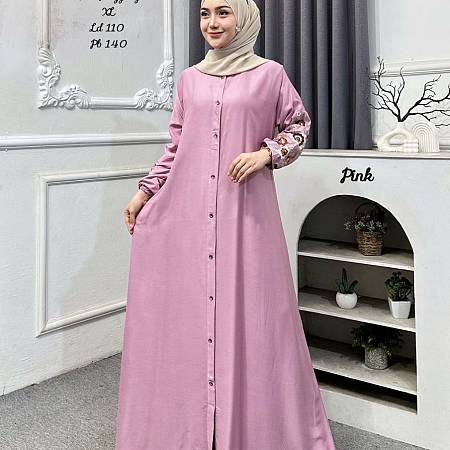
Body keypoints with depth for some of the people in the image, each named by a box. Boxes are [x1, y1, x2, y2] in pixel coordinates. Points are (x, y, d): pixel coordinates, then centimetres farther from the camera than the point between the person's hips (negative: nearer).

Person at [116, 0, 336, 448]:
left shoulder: (270, 73, 4)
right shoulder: (189, 78, 13)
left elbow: (299, 126, 10)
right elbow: (176, 147, 16)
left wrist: (266, 153, -7)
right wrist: (144, 191, 10)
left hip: (245, 212, -3)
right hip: (186, 212, 3)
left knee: (247, 316, -1)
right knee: (185, 316, 6)